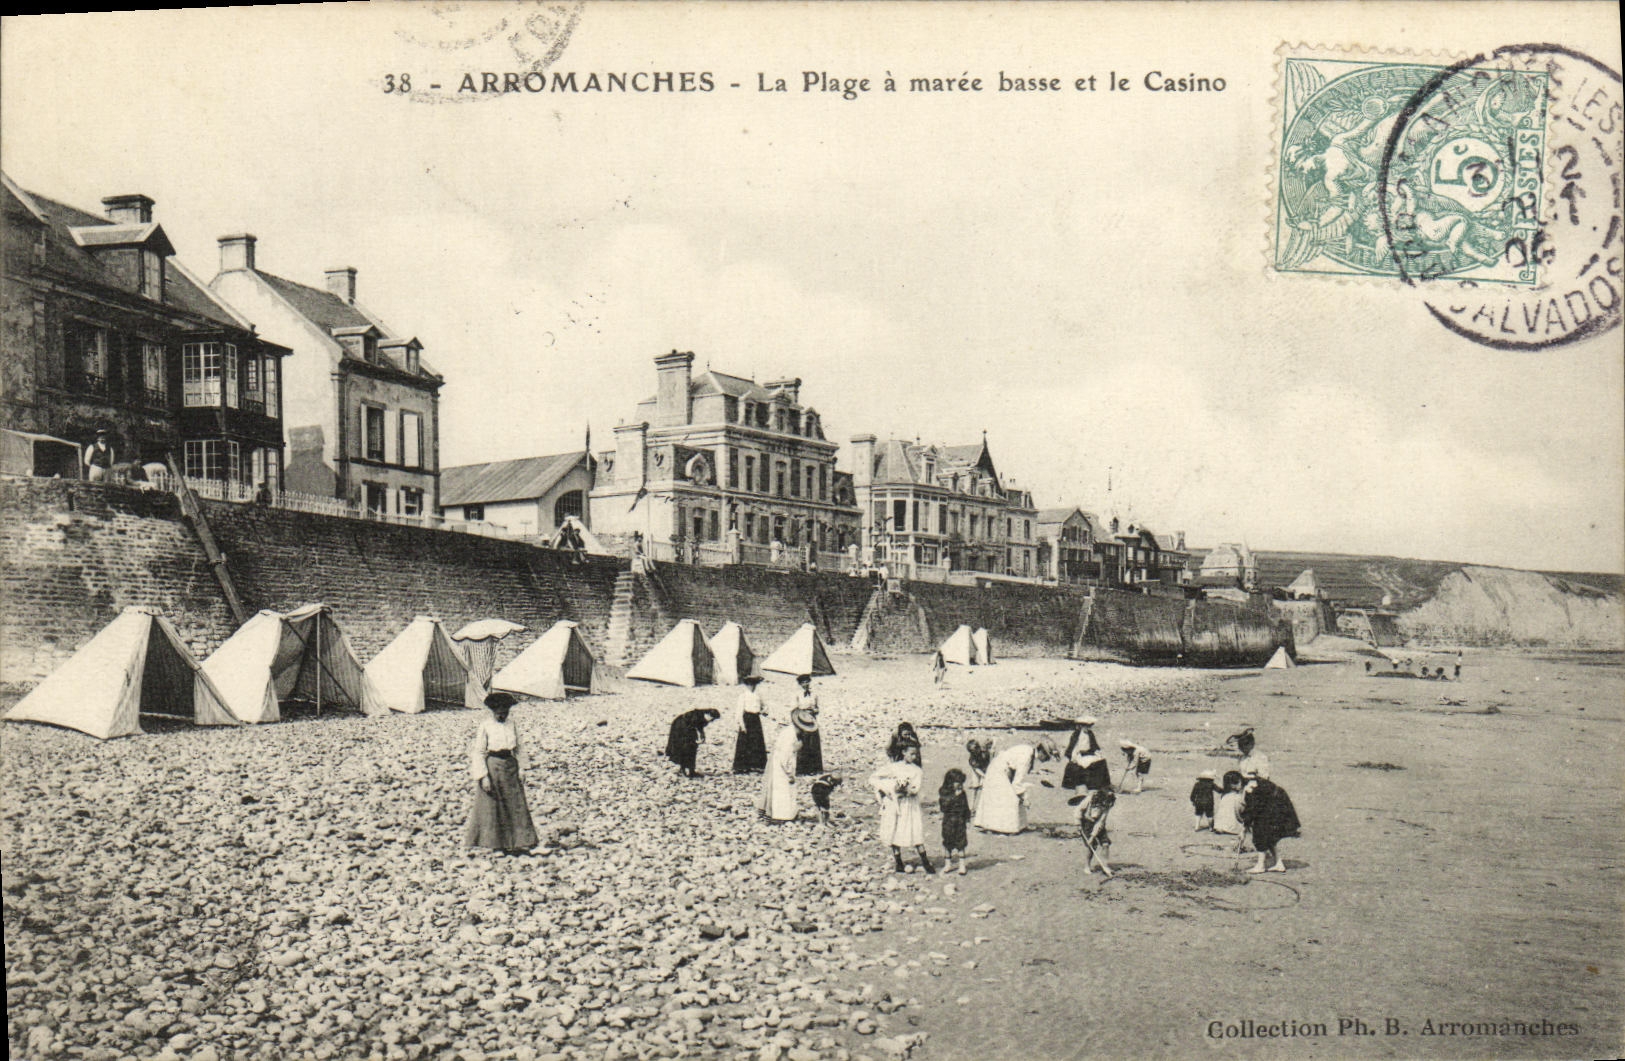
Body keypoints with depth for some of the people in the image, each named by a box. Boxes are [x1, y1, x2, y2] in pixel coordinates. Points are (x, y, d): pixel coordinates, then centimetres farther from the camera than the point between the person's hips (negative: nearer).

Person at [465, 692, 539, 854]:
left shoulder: (511, 725, 4)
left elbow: (518, 749, 11)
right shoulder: (485, 726, -8)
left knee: (515, 806, 3)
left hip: (510, 766, 4)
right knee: (491, 806, 4)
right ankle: (495, 842, 16)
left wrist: (521, 770, 4)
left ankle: (515, 843, 10)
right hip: (492, 766, -4)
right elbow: (478, 752, -8)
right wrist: (483, 776, -14)